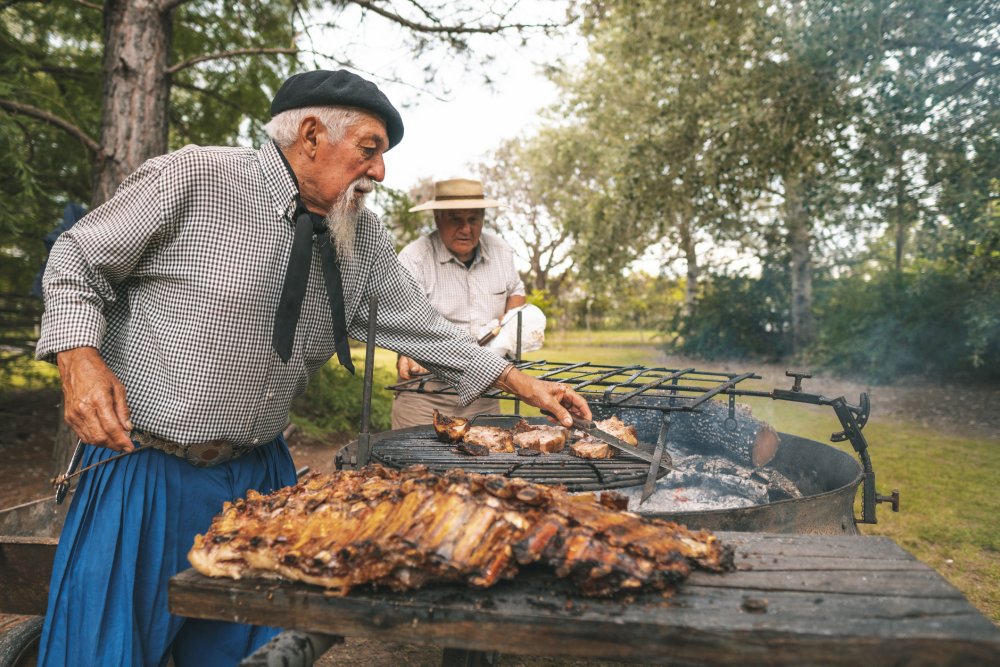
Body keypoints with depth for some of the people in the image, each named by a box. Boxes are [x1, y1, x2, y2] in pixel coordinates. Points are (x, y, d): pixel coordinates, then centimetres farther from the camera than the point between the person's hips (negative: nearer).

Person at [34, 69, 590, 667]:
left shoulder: (364, 236, 1)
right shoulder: (194, 177, -13)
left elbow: (417, 323, 7)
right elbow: (79, 259, -3)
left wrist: (520, 382, 4)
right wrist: (81, 361, -18)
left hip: (261, 472, 4)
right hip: (144, 466, -4)